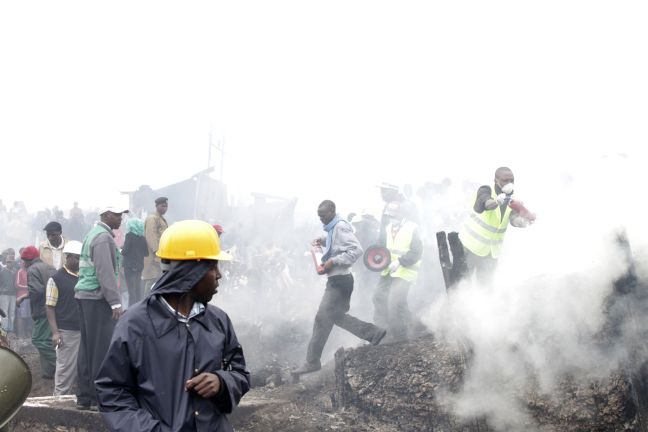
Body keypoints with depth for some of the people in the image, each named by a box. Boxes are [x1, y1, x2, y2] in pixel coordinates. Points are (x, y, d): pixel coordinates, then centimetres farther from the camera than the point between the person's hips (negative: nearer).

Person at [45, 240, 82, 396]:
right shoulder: (56, 279, -3)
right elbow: (49, 307, -5)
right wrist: (55, 332, -12)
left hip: (85, 330, 5)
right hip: (66, 332, -5)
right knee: (65, 367, -1)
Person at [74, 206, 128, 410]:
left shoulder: (93, 234, 18)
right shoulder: (103, 237, -12)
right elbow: (105, 272, -19)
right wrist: (115, 302, -20)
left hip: (85, 295, 10)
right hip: (98, 298, -10)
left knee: (87, 347, 11)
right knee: (101, 347, -6)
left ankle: (84, 396, 15)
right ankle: (99, 397, -4)